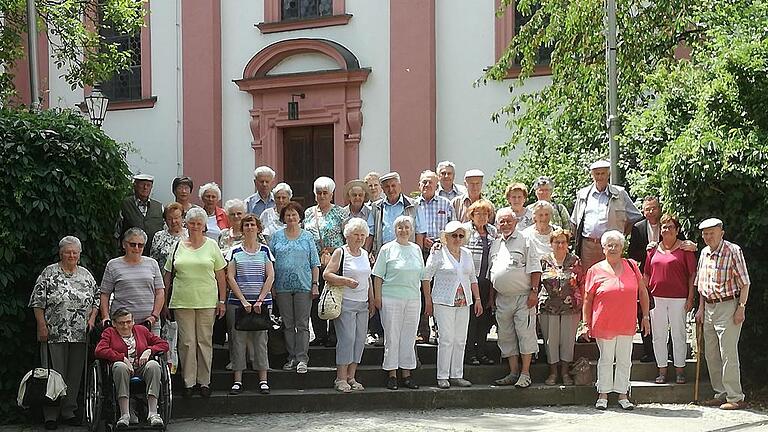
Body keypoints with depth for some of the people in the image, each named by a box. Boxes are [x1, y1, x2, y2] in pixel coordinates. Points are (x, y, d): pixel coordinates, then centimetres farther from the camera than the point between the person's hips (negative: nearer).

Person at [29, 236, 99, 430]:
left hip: (80, 334, 4)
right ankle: (51, 415, 2)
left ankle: (68, 411, 15)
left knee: (75, 374, 6)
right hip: (54, 334, -4)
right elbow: (37, 301, -3)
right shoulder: (49, 273, 0)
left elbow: (96, 298, 19)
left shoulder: (86, 274, 13)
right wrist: (42, 326, -8)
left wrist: (92, 318, 5)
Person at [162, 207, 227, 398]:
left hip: (207, 301, 0)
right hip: (182, 301, 0)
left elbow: (220, 275, 7)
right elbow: (168, 275, 12)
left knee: (205, 341, 4)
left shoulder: (211, 245, 6)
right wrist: (165, 301, 8)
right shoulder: (178, 246, 8)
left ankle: (204, 382, 11)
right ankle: (188, 382, 7)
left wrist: (222, 300, 1)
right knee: (187, 342, 0)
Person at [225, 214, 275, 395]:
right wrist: (243, 300, -9)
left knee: (260, 339, 0)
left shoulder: (265, 250, 7)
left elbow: (270, 277, 2)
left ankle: (263, 380, 4)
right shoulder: (235, 251, 5)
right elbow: (230, 277, 0)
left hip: (262, 301, 0)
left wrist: (260, 300, -8)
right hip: (237, 301, 0)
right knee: (238, 339, -1)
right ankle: (237, 380, 4)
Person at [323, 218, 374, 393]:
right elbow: (327, 274, -10)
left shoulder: (365, 254, 16)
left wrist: (371, 301, 19)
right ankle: (341, 378, -5)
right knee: (346, 339, -11)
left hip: (362, 304, 7)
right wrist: (346, 281, -21)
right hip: (345, 303, -7)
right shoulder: (340, 252, -3)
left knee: (359, 340, 4)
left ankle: (351, 377, 10)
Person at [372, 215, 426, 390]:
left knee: (409, 337, 7)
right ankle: (392, 374, 6)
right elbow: (378, 276, -1)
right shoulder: (387, 249, 1)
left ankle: (406, 373, 14)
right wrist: (377, 297, -7)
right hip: (391, 299, -4)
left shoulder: (416, 249, 12)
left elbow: (423, 276, 16)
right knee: (392, 337, -1)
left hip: (413, 299, 4)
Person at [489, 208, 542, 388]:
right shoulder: (495, 245, 16)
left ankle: (525, 374, -2)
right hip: (502, 298, 6)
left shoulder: (525, 241, -1)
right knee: (506, 337, 8)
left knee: (525, 334, -6)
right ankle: (514, 372, 15)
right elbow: (491, 273, 20)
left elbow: (535, 268, -6)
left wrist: (534, 291, -14)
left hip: (523, 297, -6)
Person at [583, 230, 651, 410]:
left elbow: (643, 291, 12)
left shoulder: (631, 266, 7)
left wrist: (645, 316, 9)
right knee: (606, 359, 4)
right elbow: (587, 299, 2)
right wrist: (586, 323, -2)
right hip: (604, 324, -2)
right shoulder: (595, 270, 0)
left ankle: (623, 396, 17)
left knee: (624, 360, 8)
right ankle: (603, 395, 14)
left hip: (627, 324, 2)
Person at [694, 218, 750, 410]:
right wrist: (701, 308, 13)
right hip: (709, 307, 8)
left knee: (728, 354, -9)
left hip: (728, 306, -8)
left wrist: (741, 307, -15)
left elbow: (745, 283, -10)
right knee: (711, 354, 10)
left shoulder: (733, 251, -10)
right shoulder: (704, 253, 11)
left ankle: (735, 398, -4)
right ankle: (721, 394, 19)